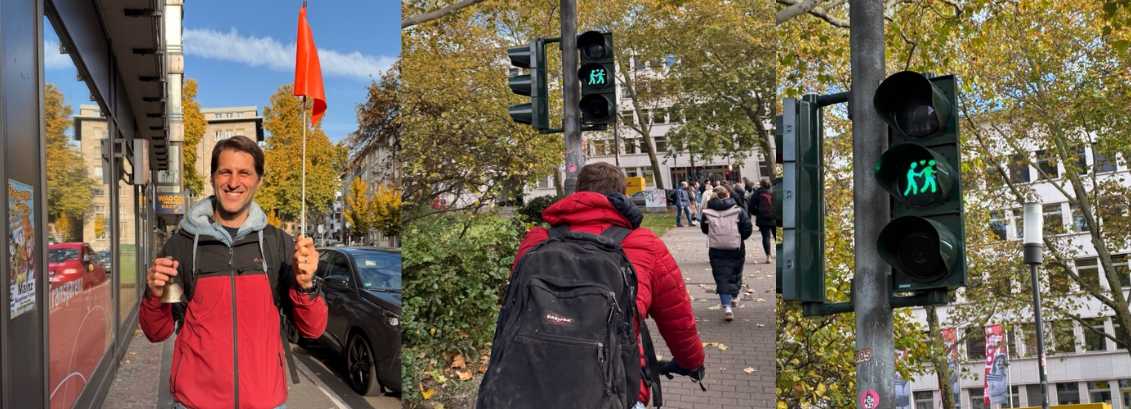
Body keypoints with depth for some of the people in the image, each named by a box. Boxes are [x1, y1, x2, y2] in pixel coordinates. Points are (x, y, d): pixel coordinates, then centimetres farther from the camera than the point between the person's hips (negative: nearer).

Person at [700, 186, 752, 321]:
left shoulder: (708, 212, -6)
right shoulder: (738, 211, -8)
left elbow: (704, 229, 7)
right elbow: (748, 230, -7)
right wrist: (739, 237, 11)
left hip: (716, 250, -1)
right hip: (736, 249, 1)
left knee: (721, 277, 1)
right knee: (735, 273, 23)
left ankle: (727, 306, -14)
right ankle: (734, 296, 41)